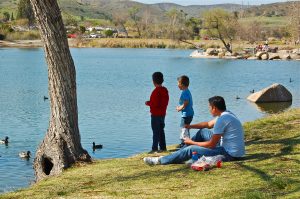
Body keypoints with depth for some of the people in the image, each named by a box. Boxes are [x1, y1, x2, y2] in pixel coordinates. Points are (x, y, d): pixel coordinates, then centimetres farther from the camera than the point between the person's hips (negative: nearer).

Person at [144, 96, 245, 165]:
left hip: (229, 154, -10)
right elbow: (209, 124, 24)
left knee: (191, 149, -9)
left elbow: (211, 145, -20)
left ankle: (160, 160, 2)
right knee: (202, 132, 17)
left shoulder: (222, 120, -23)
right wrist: (190, 126, 16)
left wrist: (192, 142, -7)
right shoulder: (225, 114, 8)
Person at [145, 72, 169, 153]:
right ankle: (163, 147, 18)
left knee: (156, 131, -4)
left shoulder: (156, 91, -18)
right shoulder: (165, 90, 7)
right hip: (163, 114, 8)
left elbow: (155, 104, -22)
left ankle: (155, 148, -2)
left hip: (155, 115, -8)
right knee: (161, 131, 15)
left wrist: (148, 103, -3)